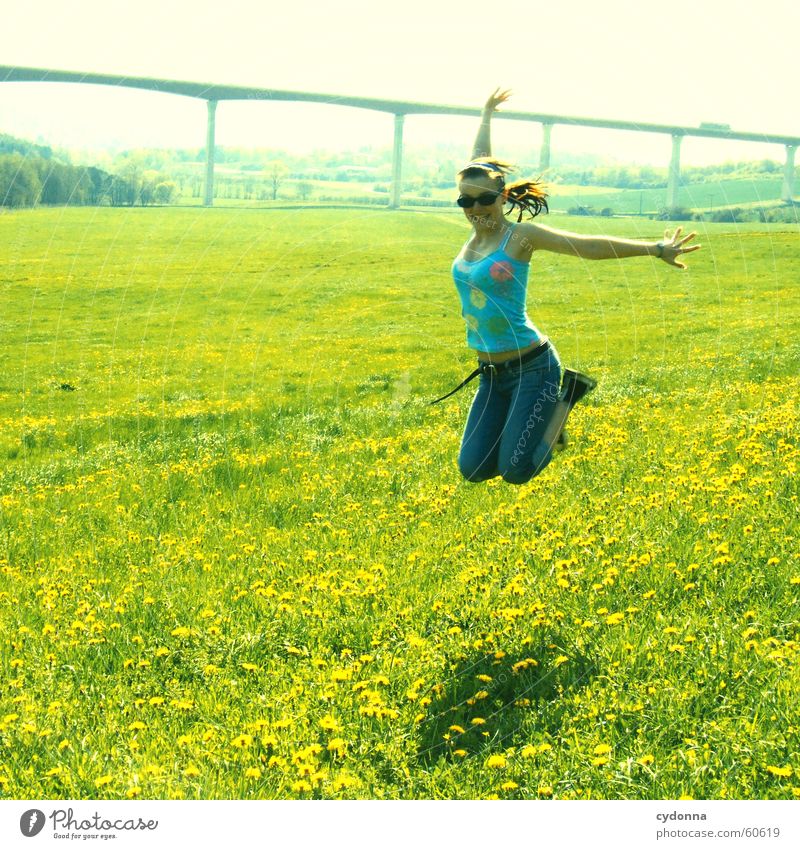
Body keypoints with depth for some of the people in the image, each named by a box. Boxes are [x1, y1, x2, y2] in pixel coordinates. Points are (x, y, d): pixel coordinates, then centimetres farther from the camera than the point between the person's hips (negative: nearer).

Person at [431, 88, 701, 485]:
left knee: (516, 472, -8)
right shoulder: (477, 230, 6)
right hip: (491, 374, 7)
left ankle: (563, 398, 15)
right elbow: (479, 161, 19)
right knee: (473, 470, 2)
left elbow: (589, 245, -16)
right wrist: (486, 115, 32)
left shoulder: (520, 235, -11)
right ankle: (535, 418, 24)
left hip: (532, 366, -7)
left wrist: (655, 249, -23)